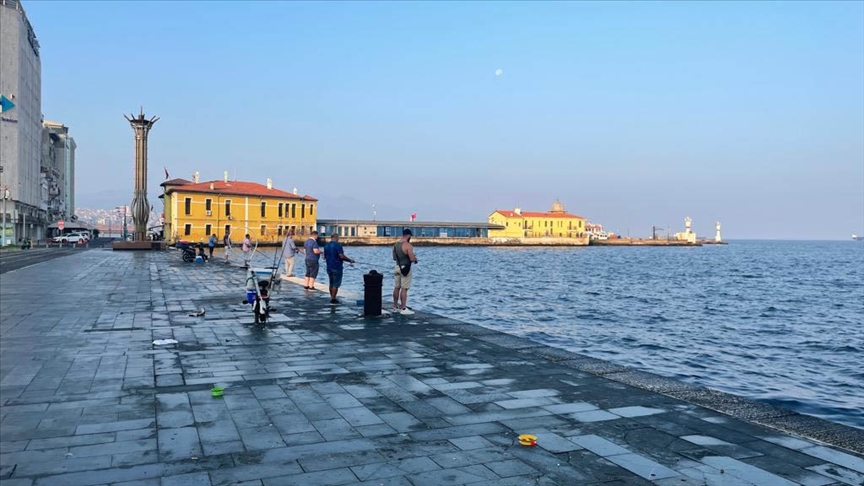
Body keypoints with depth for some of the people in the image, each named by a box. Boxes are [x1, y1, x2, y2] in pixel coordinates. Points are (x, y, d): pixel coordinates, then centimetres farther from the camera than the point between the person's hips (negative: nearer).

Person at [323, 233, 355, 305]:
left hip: (329, 267, 7)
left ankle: (332, 298, 19)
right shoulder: (337, 245, -14)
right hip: (337, 268, -7)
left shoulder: (326, 246, 9)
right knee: (336, 284, -2)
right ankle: (333, 299, -4)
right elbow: (342, 256, -21)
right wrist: (350, 260, -10)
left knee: (331, 283, 15)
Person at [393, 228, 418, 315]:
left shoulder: (395, 244, 8)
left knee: (397, 287, 13)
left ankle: (395, 307, 20)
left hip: (397, 267, 8)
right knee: (404, 288, -5)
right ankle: (403, 309, -3)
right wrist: (415, 259, 0)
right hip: (406, 268, -8)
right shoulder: (408, 245, -16)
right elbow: (412, 259, -21)